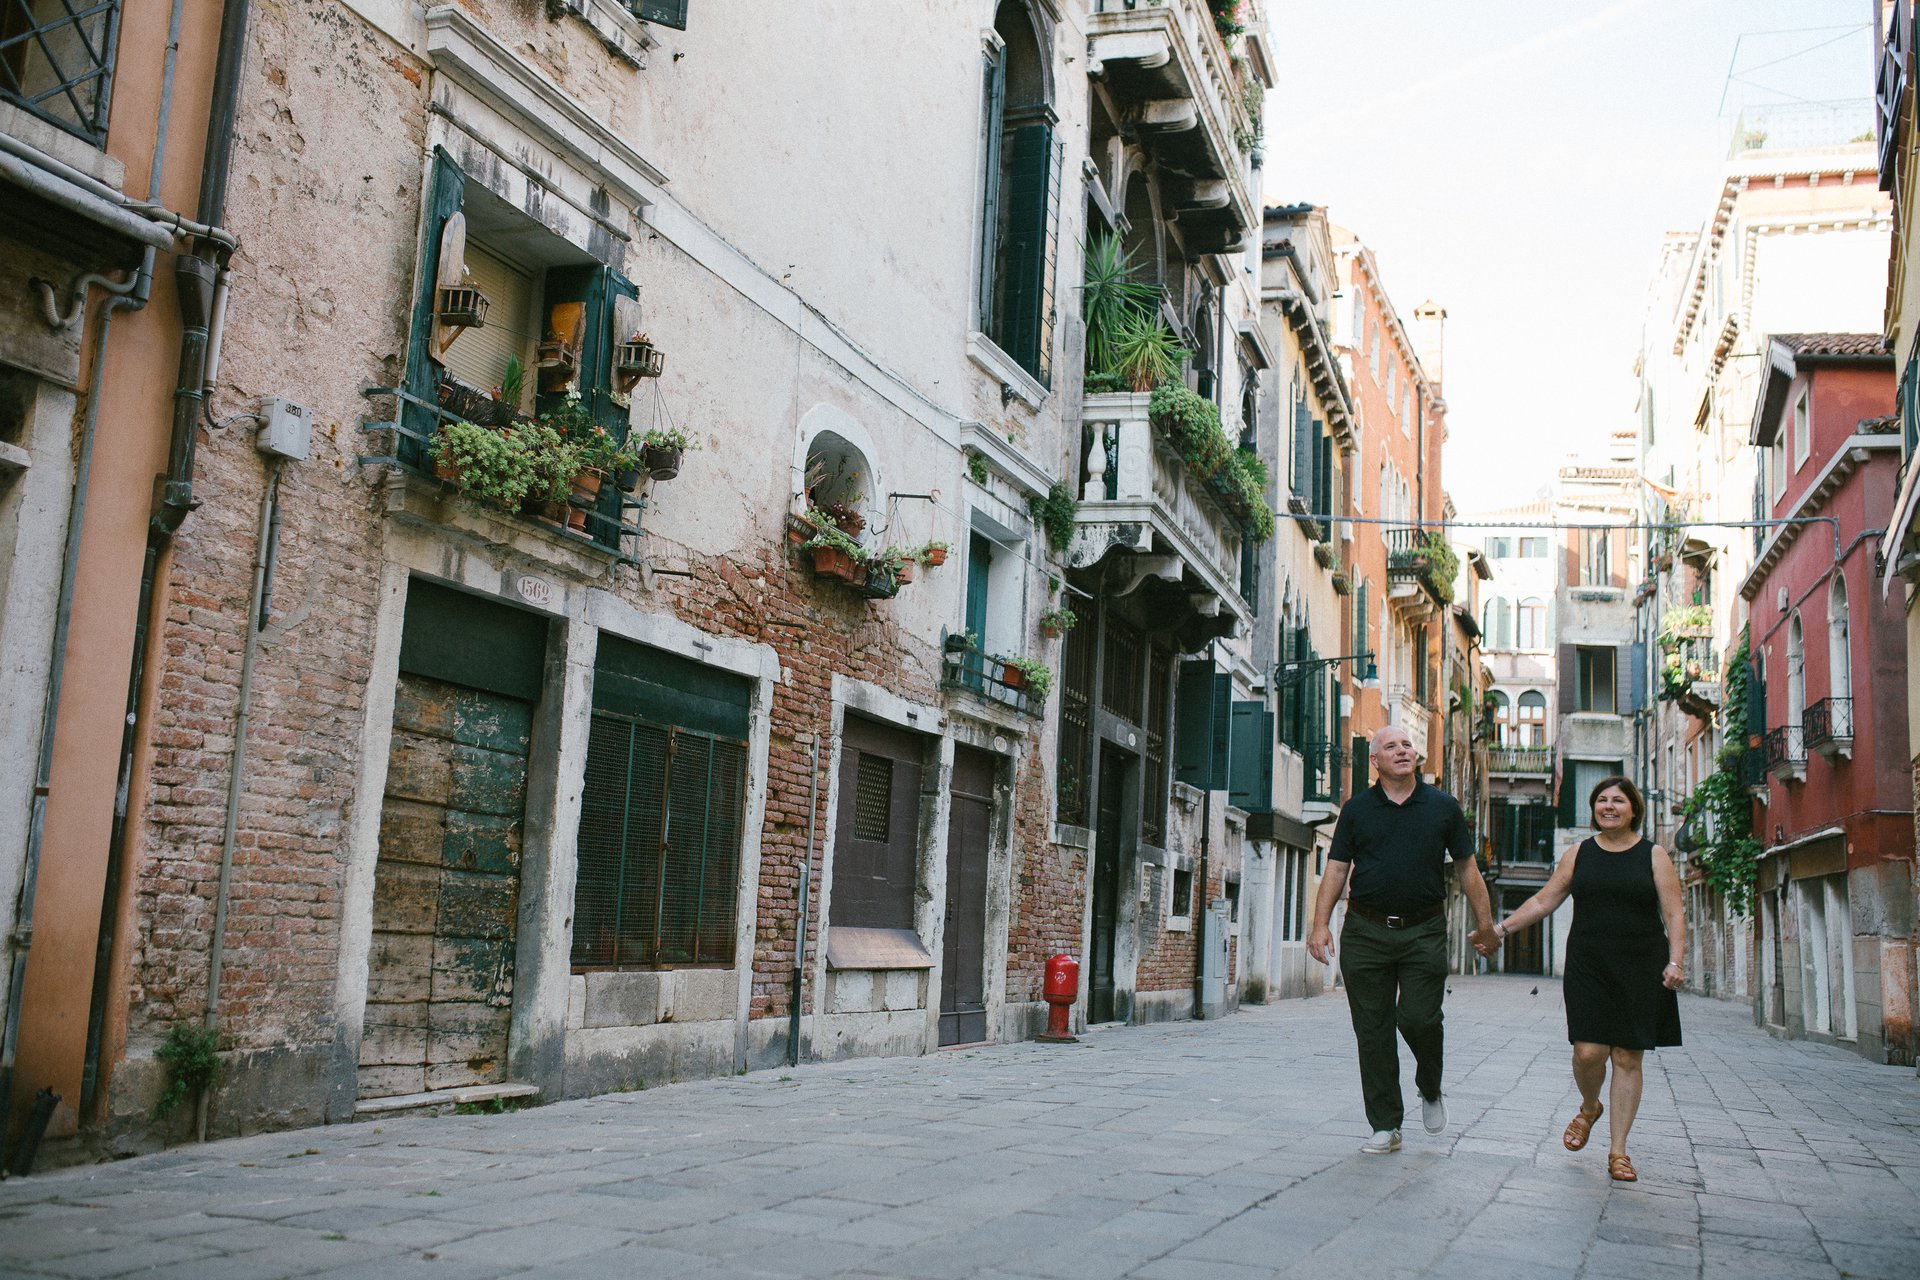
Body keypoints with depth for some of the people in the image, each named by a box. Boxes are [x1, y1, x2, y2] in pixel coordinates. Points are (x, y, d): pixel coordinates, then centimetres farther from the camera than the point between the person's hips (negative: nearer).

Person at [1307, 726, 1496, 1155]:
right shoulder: (1356, 809, 7)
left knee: (1419, 1019, -11)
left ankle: (1430, 1090, 22)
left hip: (1424, 931, -1)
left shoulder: (1443, 806, 7)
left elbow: (1467, 866, 12)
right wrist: (1321, 924, -4)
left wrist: (1484, 920, 9)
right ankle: (1385, 1126, 10)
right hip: (1365, 934, 1)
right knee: (1372, 1030, 2)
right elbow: (1336, 868, 5)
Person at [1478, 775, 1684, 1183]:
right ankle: (1589, 1108, 25)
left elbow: (1674, 914, -1)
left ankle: (1618, 1150, 9)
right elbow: (1544, 901, 11)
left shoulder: (1653, 855, 4)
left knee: (1627, 1057, 0)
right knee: (1588, 1051, -8)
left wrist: (1675, 961, -14)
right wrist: (1501, 929, 4)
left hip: (1640, 970, -1)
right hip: (1588, 966, 1)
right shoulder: (1580, 854, 9)